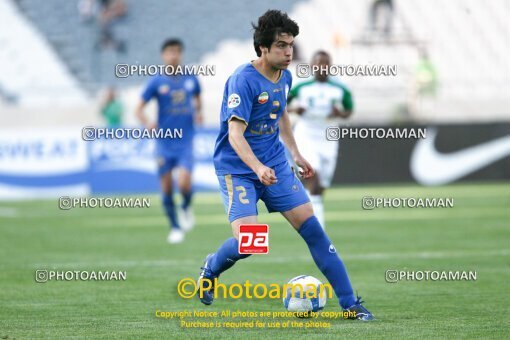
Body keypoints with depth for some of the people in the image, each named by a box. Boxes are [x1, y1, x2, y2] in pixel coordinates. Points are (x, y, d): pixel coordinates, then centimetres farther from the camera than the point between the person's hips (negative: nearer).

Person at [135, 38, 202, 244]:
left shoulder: (191, 79, 2)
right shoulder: (156, 82, -4)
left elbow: (197, 98, 23)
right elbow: (139, 109, -2)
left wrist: (198, 112, 2)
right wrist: (147, 124, -21)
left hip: (185, 141, 0)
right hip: (164, 142, 0)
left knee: (184, 183, -17)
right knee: (167, 187, 3)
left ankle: (186, 208, 16)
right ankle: (175, 227, 20)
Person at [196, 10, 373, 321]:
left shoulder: (285, 77, 4)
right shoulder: (243, 80, -20)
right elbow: (235, 134, -27)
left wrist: (296, 153, 23)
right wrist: (258, 168, -41)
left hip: (275, 165, 6)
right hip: (237, 169, -6)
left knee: (312, 227, -2)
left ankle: (350, 304, 2)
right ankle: (210, 269, 15)